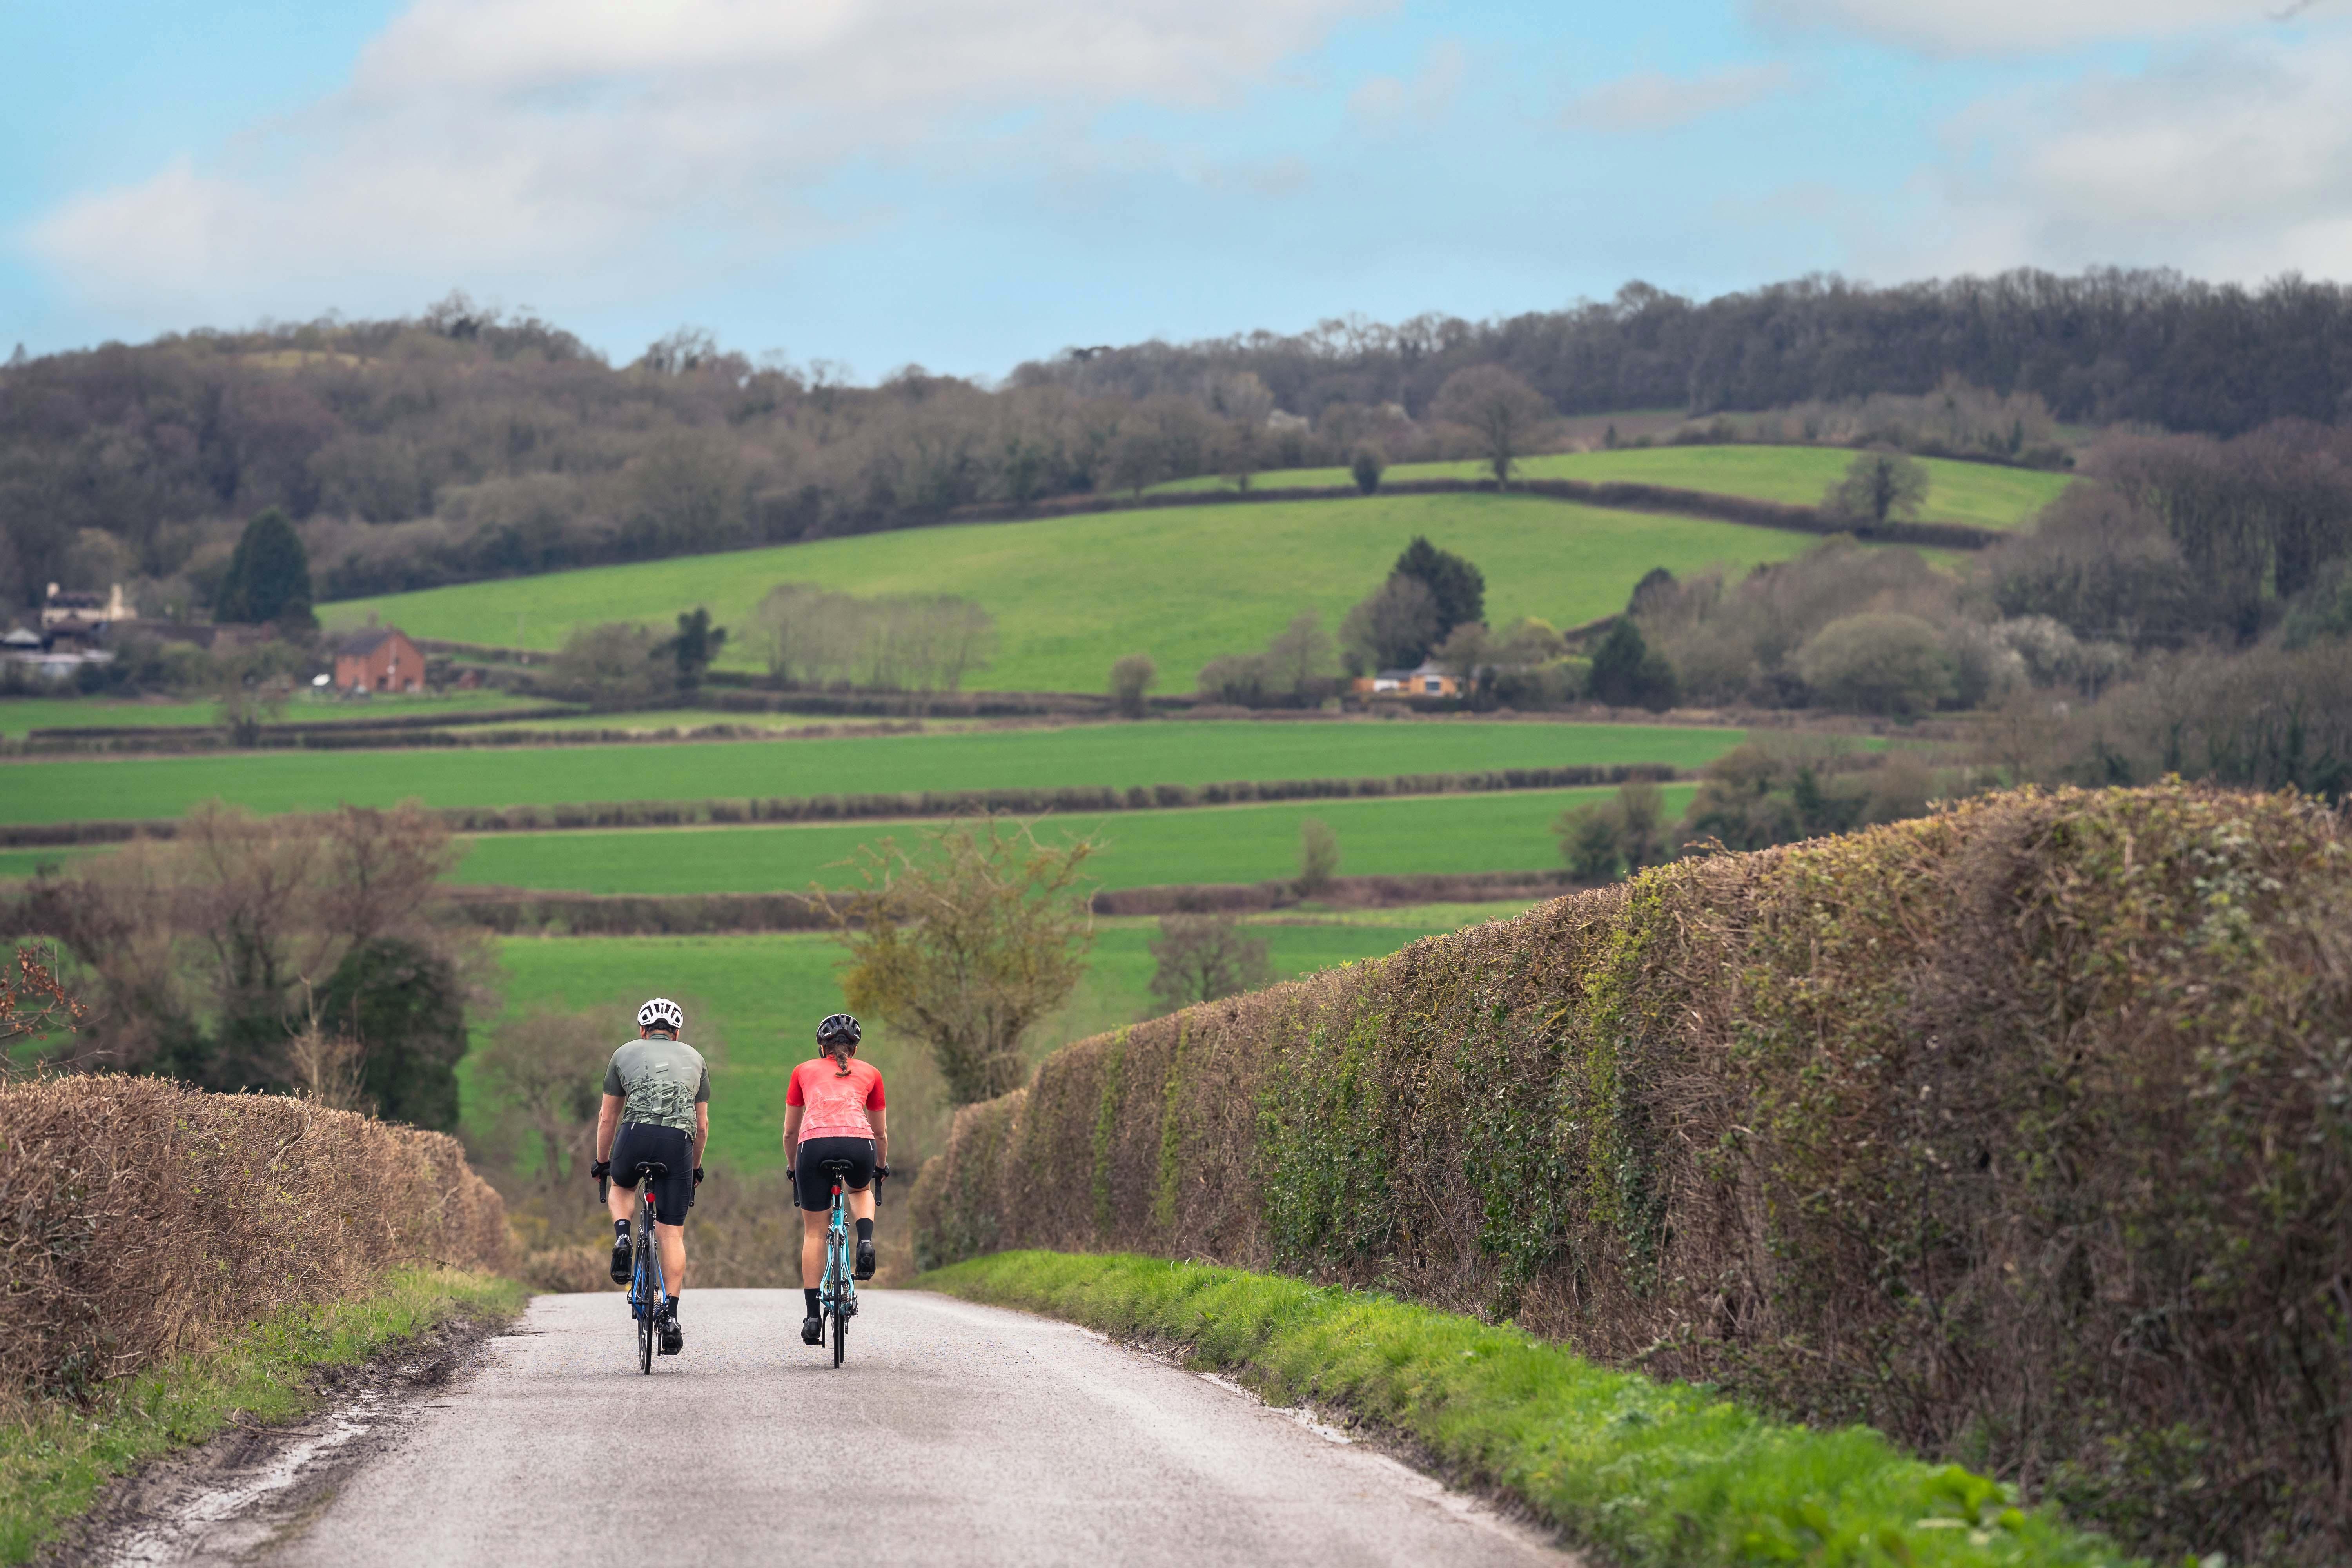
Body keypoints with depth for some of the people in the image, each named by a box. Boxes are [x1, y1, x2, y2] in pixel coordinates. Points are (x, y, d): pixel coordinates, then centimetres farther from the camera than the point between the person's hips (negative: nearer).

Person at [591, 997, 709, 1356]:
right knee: (673, 1234, 5)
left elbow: (607, 1118, 24)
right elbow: (702, 1125, 26)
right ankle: (670, 1316, -4)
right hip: (679, 1141, 1)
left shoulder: (626, 1053, 22)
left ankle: (622, 1237, 5)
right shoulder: (694, 1058, 26)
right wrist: (695, 1168, 38)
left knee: (622, 1186, 33)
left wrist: (601, 1162, 36)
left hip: (637, 1136, -1)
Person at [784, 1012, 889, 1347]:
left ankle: (813, 1316, 7)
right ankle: (866, 1242, 5)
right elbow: (881, 1133, 36)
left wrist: (793, 1169, 46)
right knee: (861, 1190, 34)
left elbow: (790, 1133, 31)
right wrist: (881, 1166, 53)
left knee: (814, 1233, 11)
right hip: (858, 1144, 1)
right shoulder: (869, 1074, 26)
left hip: (814, 1144, -1)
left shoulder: (804, 1071, 25)